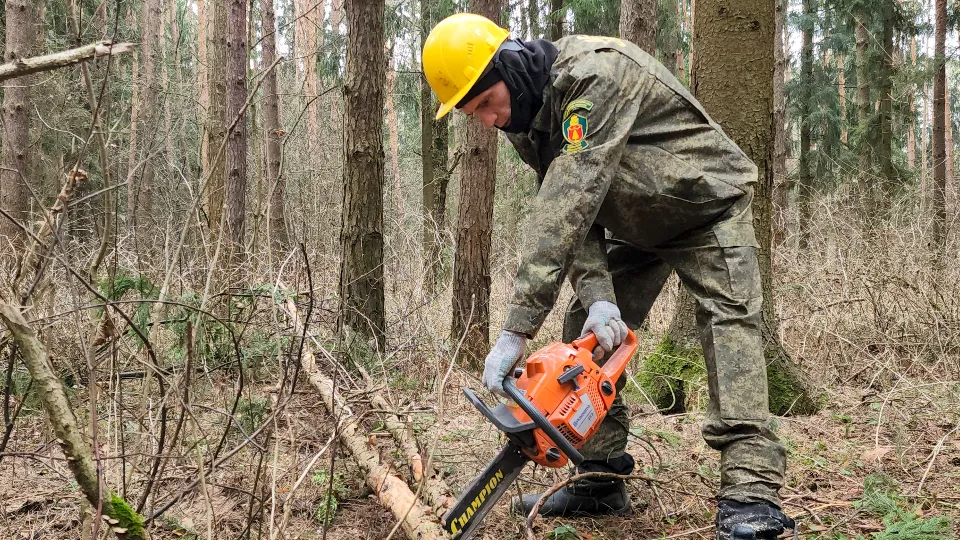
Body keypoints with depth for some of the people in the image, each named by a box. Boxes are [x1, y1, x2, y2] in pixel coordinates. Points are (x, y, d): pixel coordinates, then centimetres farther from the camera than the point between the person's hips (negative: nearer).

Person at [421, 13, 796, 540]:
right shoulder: (527, 119, -8)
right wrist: (598, 297, -33)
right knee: (586, 328, 0)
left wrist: (516, 329, -45)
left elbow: (570, 203, -43)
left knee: (728, 317, -25)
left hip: (707, 206, -8)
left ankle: (748, 491, -30)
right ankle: (600, 479, 5)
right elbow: (569, 216, -13)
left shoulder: (593, 72, -36)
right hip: (637, 228, 8)